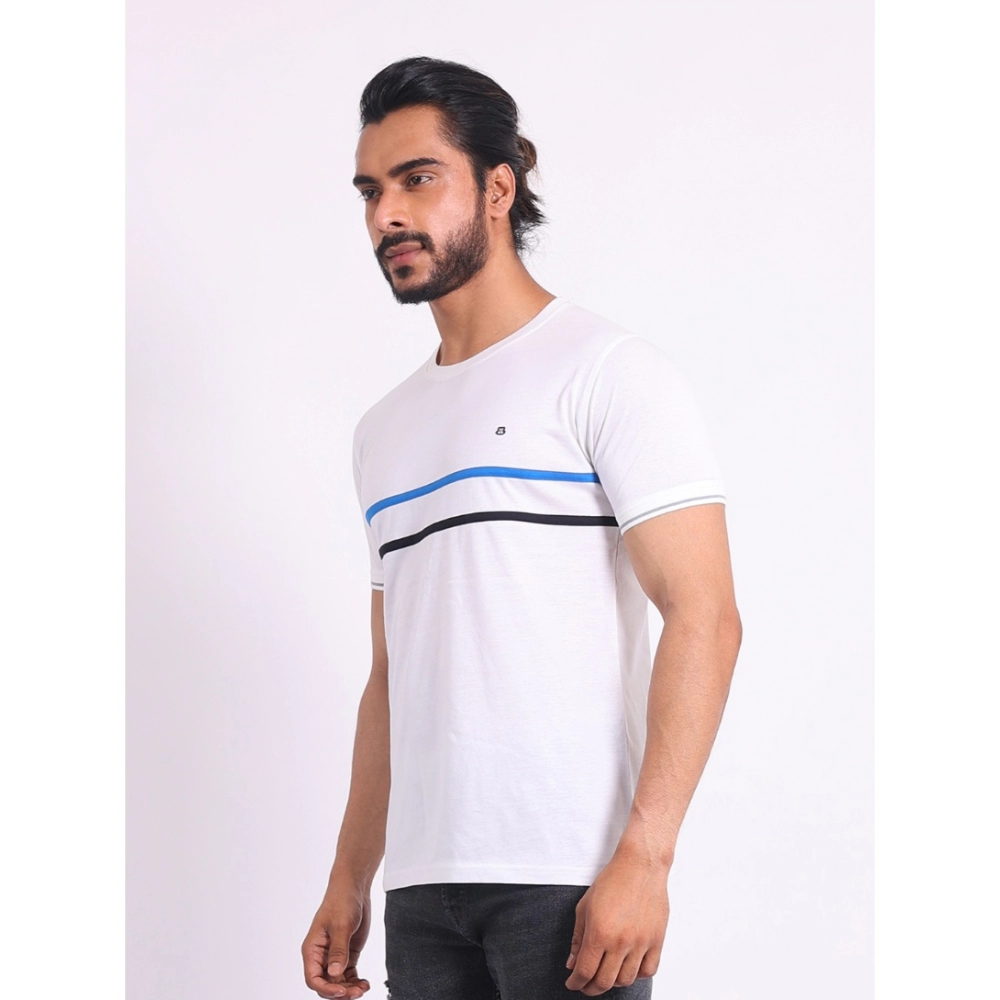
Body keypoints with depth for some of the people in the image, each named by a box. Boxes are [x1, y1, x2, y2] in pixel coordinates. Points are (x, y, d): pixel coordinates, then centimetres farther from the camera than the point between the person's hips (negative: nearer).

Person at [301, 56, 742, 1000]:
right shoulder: (384, 429, 19)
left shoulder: (608, 372, -3)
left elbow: (703, 616, -11)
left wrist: (644, 858, -19)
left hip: (569, 878, -6)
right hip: (422, 886, 6)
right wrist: (348, 882, 15)